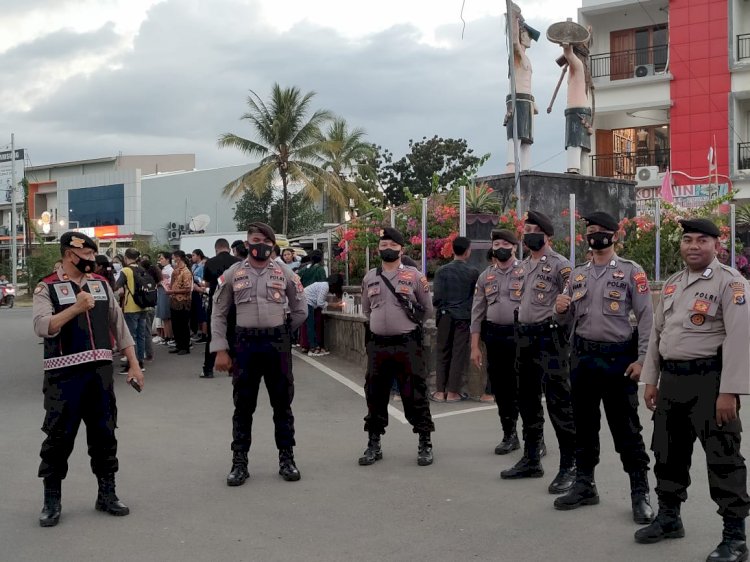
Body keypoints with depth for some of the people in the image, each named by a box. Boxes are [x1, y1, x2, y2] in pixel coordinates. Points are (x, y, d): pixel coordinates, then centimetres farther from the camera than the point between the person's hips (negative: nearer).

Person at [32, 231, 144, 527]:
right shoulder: (47, 288, -5)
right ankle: (52, 500, 14)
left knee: (104, 434, 10)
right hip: (64, 374, -4)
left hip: (100, 371, 5)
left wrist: (134, 365, 8)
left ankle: (106, 494, 22)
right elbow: (42, 327, -21)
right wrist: (75, 308, -31)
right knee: (59, 436, 1)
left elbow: (118, 325, 12)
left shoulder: (101, 284, 10)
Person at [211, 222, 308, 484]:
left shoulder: (284, 274, 5)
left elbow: (300, 311, 13)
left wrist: (280, 332, 12)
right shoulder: (233, 274, 3)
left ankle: (286, 459, 18)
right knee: (243, 406, 6)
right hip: (245, 344, 0)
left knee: (282, 403, 8)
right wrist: (220, 350, -2)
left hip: (277, 344, 1)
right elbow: (219, 314, 4)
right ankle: (239, 463, 15)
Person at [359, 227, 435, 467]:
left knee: (415, 395, -1)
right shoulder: (369, 277, 10)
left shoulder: (414, 276, 0)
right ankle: (374, 445, 20)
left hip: (408, 344, -3)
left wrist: (406, 325, 9)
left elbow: (427, 310, 6)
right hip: (378, 345, 4)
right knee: (375, 396, 9)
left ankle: (425, 445, 9)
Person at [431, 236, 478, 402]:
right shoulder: (473, 272, -4)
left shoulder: (442, 271, -3)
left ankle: (440, 391, 9)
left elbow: (437, 296, -4)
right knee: (459, 354, 4)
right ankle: (452, 392, 5)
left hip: (445, 316, 2)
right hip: (463, 317, -1)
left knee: (443, 353, 8)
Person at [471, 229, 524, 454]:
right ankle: (509, 435, 23)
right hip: (494, 337, 4)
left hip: (520, 335, -4)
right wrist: (475, 347, 5)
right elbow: (477, 313, 10)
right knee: (501, 389, 10)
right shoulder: (485, 277, 11)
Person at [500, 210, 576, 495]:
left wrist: (563, 338, -18)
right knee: (527, 401, 14)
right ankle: (531, 460, 25)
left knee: (559, 403, -7)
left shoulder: (560, 265, -9)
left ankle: (569, 467, -1)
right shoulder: (523, 266, 16)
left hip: (549, 337, -8)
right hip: (524, 338, 9)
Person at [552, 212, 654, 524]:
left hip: (617, 357, -5)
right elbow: (567, 321, 16)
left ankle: (640, 494, 8)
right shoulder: (577, 275, 12)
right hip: (582, 356, 5)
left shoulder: (630, 271, -3)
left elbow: (646, 317, -8)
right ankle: (584, 486, 24)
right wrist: (561, 309, -8)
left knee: (626, 428, -1)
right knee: (584, 425, 13)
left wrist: (642, 360, -15)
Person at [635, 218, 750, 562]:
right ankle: (668, 518, 33)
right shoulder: (671, 284, 13)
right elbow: (656, 333, 18)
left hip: (709, 380, -7)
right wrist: (650, 380, 13)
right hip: (671, 379, 7)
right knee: (668, 452, 16)